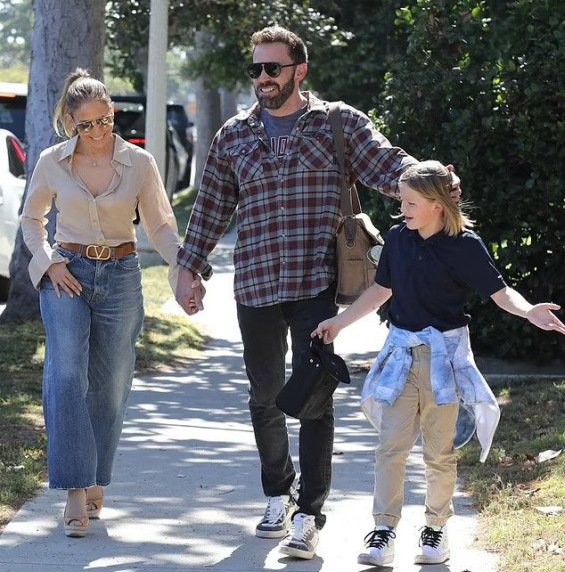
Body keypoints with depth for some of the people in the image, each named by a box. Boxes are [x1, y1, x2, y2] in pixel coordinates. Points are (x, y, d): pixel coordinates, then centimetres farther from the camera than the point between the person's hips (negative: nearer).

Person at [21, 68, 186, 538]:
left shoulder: (139, 163, -2)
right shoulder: (53, 163, -2)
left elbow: (161, 226, 2)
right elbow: (32, 218, 12)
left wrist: (185, 266, -15)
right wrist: (48, 261, -4)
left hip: (121, 277, 1)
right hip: (68, 274, -1)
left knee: (110, 388, 6)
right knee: (67, 377, -16)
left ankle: (95, 482, 23)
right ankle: (75, 492, -19)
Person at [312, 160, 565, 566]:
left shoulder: (464, 245, -10)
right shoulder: (398, 239, 4)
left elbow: (499, 291, -12)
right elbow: (381, 290, 18)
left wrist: (529, 311, -32)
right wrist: (339, 322, 22)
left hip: (444, 354, -4)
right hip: (402, 352, 4)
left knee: (439, 451, 5)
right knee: (391, 446, -3)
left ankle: (437, 528, 18)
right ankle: (384, 531, -2)